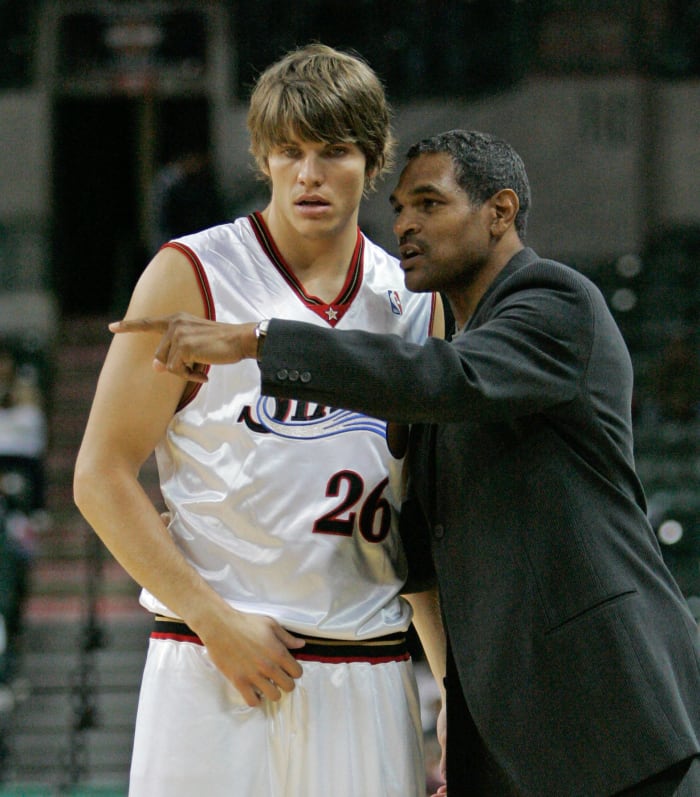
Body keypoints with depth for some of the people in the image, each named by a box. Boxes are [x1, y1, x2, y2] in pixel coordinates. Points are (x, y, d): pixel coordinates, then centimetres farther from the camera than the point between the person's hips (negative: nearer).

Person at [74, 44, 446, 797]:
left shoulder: (414, 303, 12)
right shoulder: (194, 276, -1)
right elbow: (101, 478, -3)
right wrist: (217, 622, -10)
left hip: (369, 675, 4)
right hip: (216, 666, -4)